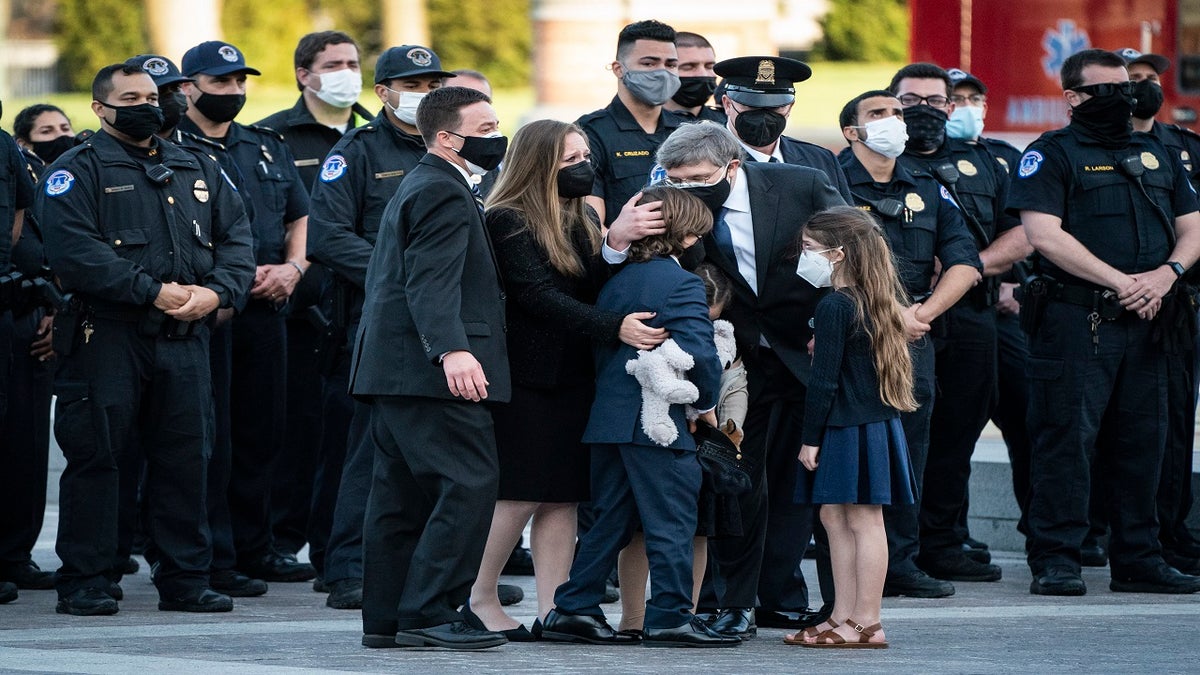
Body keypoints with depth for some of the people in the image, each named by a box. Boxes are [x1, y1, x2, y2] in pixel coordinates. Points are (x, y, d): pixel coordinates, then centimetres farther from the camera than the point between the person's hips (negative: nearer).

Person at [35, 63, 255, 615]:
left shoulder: (198, 171, 18)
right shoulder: (76, 172, -1)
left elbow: (236, 237, 12)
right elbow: (74, 250, -14)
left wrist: (216, 291, -9)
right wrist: (154, 291, -18)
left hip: (185, 339, 5)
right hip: (106, 337, -5)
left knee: (186, 458, 5)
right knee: (96, 457, -3)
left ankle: (186, 579, 12)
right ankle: (85, 582, 2)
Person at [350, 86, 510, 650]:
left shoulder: (420, 186, 22)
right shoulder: (444, 193, -12)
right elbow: (433, 281, -25)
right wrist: (452, 351, -36)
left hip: (394, 367, 11)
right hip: (430, 370, -11)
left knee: (403, 493, 12)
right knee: (469, 484, -13)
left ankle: (386, 619, 14)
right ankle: (428, 614, -16)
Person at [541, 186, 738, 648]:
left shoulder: (616, 282, 13)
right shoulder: (681, 285, -10)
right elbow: (698, 351, -18)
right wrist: (707, 402, -3)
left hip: (607, 417, 8)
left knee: (610, 519, 14)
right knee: (670, 521, -1)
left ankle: (573, 610, 12)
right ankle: (671, 616, -1)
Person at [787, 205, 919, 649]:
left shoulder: (835, 307, -15)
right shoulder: (876, 302, 12)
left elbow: (825, 380, -16)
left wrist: (811, 438, -12)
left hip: (847, 429, -9)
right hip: (878, 425, 9)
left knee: (862, 521, -6)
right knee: (834, 516, 13)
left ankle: (866, 624, -3)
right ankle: (844, 617, 15)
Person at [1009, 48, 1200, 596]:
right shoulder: (1052, 155, -1)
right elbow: (1045, 236, -12)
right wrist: (1121, 283, -15)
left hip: (1146, 323, 6)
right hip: (1076, 319, -6)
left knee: (1142, 442, 8)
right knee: (1067, 440, -8)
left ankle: (1138, 560, 15)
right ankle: (1055, 561, -5)